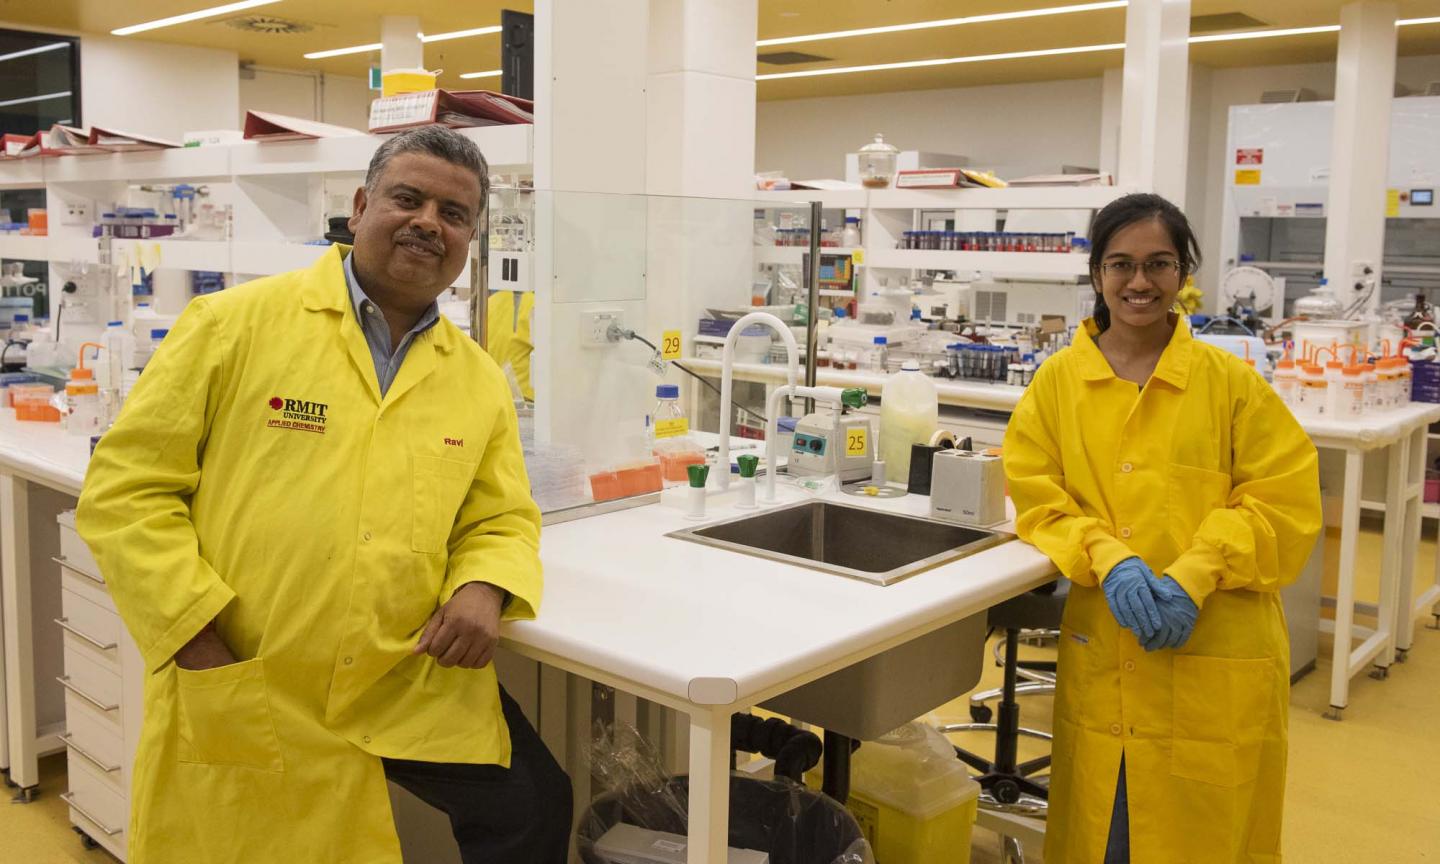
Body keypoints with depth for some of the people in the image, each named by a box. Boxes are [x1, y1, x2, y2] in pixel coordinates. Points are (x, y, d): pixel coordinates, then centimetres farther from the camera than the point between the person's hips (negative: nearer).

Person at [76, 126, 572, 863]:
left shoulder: (479, 379, 7)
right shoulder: (235, 324, -4)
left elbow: (501, 519, 14)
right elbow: (125, 489, -5)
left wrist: (483, 590, -9)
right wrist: (203, 647, -13)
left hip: (408, 684, 3)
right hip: (238, 696, -2)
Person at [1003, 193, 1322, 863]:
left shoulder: (1231, 381, -1)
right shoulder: (1057, 382, 3)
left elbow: (1285, 502, -2)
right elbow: (1034, 499, 1)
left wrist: (1193, 576, -15)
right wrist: (1108, 559, -15)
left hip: (1217, 654, -1)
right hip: (1100, 653, 1)